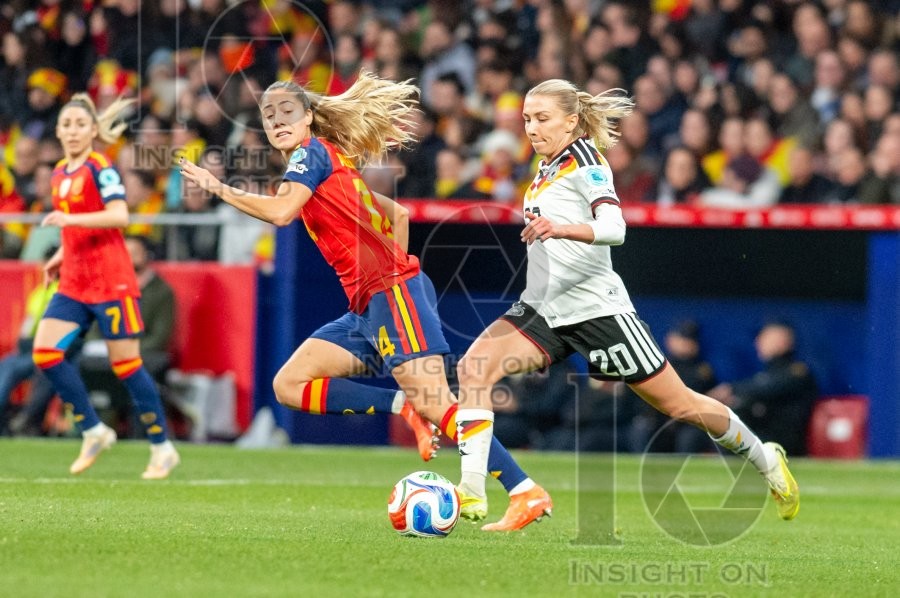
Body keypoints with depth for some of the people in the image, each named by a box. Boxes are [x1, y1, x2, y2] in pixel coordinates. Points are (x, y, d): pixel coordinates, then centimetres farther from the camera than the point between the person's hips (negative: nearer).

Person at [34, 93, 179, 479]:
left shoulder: (100, 168, -10)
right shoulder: (60, 173, 14)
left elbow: (119, 216, -24)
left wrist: (70, 218, -31)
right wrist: (61, 256, 13)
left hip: (111, 282, -8)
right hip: (74, 284, 8)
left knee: (126, 364, -4)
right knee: (45, 352, -6)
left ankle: (162, 449, 8)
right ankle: (94, 432, 5)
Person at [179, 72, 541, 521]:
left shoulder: (313, 151, -3)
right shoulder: (331, 166, 23)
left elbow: (280, 212, -20)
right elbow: (398, 215, 28)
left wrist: (217, 188, -11)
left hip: (393, 292, -10)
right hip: (366, 307, 10)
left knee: (434, 403, -17)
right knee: (289, 385, 2)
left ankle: (526, 491, -16)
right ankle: (402, 407, -6)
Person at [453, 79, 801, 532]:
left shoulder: (584, 162, -11)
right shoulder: (546, 167, 13)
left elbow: (614, 229, -28)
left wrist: (561, 228, -42)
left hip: (594, 304, -7)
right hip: (543, 307, 7)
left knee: (677, 403, 2)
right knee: (473, 367, -18)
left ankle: (764, 458, 26)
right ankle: (471, 490, -24)